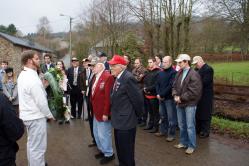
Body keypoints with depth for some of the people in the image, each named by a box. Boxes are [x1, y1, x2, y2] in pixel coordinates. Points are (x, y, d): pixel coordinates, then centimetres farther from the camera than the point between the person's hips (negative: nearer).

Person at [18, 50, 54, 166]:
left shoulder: (22, 75, 7)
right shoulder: (32, 78, -23)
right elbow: (41, 102, -22)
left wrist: (42, 86, 1)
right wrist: (49, 115, -8)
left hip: (27, 115, 10)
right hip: (36, 117, -10)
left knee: (32, 144, 23)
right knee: (38, 147, 2)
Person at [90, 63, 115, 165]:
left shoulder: (108, 77, -17)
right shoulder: (96, 78, 13)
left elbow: (108, 96, -22)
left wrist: (106, 113, -23)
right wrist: (93, 109, 11)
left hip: (103, 112, -9)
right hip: (96, 112, 9)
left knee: (103, 134, 3)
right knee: (96, 133, 20)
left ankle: (109, 154, 23)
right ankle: (102, 150, 38)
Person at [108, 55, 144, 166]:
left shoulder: (128, 78, -21)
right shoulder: (118, 78, 7)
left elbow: (138, 98, -20)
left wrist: (138, 114, -7)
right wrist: (114, 114, 13)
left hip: (126, 121, -9)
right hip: (119, 120, 9)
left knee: (126, 150, 6)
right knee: (120, 148, 23)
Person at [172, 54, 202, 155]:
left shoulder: (194, 74, -14)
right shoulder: (179, 73, 9)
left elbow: (193, 92, -20)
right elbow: (175, 86, 12)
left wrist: (181, 98, -16)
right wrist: (175, 96, -7)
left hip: (189, 104, -7)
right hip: (180, 103, 7)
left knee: (190, 126, 1)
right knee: (181, 125, 18)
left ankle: (191, 146, 17)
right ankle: (183, 142, 34)